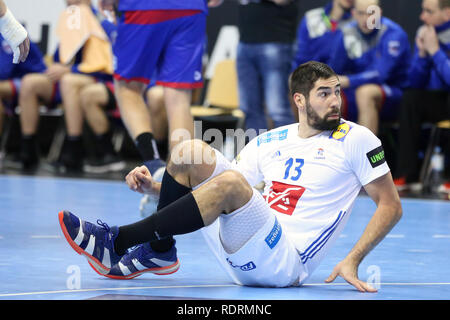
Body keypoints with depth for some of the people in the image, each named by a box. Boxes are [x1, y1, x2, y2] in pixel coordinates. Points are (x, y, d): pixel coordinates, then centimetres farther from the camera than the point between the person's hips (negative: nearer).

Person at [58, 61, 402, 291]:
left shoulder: (356, 139, 2)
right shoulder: (271, 141, 16)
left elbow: (391, 205, 0)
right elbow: (210, 192, 20)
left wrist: (352, 261, -12)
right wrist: (155, 187, 5)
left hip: (284, 263, -5)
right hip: (244, 255, 6)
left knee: (230, 183, -32)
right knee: (191, 151, -4)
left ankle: (116, 242, -24)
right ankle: (158, 252, -2)